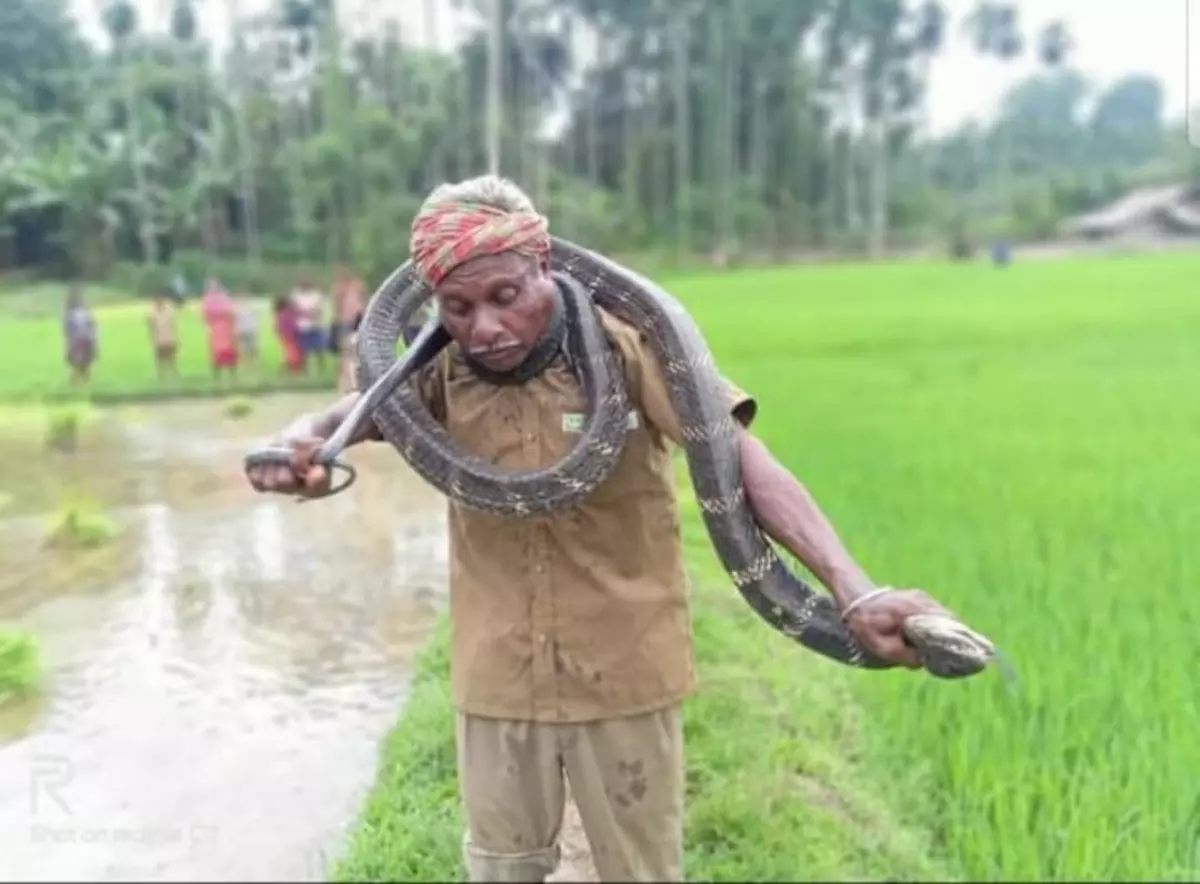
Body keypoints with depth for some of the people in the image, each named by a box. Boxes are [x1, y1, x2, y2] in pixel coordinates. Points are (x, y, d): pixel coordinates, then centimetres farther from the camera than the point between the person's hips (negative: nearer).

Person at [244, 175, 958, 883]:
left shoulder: (627, 347, -17)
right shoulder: (444, 372, -5)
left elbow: (743, 460, -26)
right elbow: (357, 410, -19)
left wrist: (854, 591, -39)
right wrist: (298, 442, -43)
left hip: (625, 674, -2)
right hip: (496, 679, 3)